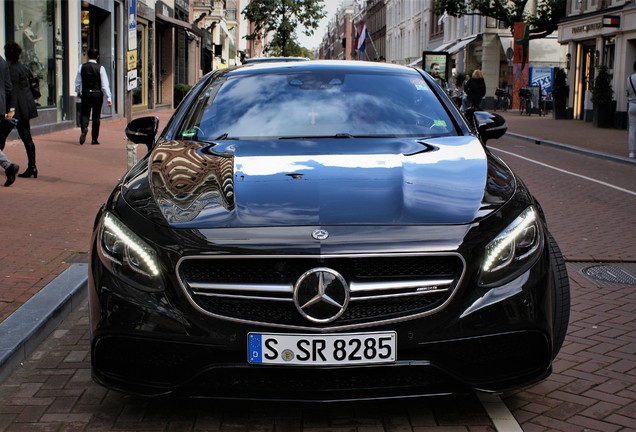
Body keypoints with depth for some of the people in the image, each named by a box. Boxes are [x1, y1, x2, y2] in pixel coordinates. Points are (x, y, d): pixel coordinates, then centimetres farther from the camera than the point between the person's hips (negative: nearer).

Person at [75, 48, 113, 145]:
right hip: (97, 94, -1)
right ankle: (94, 139, 9)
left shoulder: (82, 67, 1)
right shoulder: (100, 68, -7)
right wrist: (108, 98, -6)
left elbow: (77, 81, 8)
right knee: (96, 117, 7)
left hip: (85, 94, 1)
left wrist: (78, 92, 25)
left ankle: (84, 128, -25)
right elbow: (105, 84, -9)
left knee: (84, 114, 8)